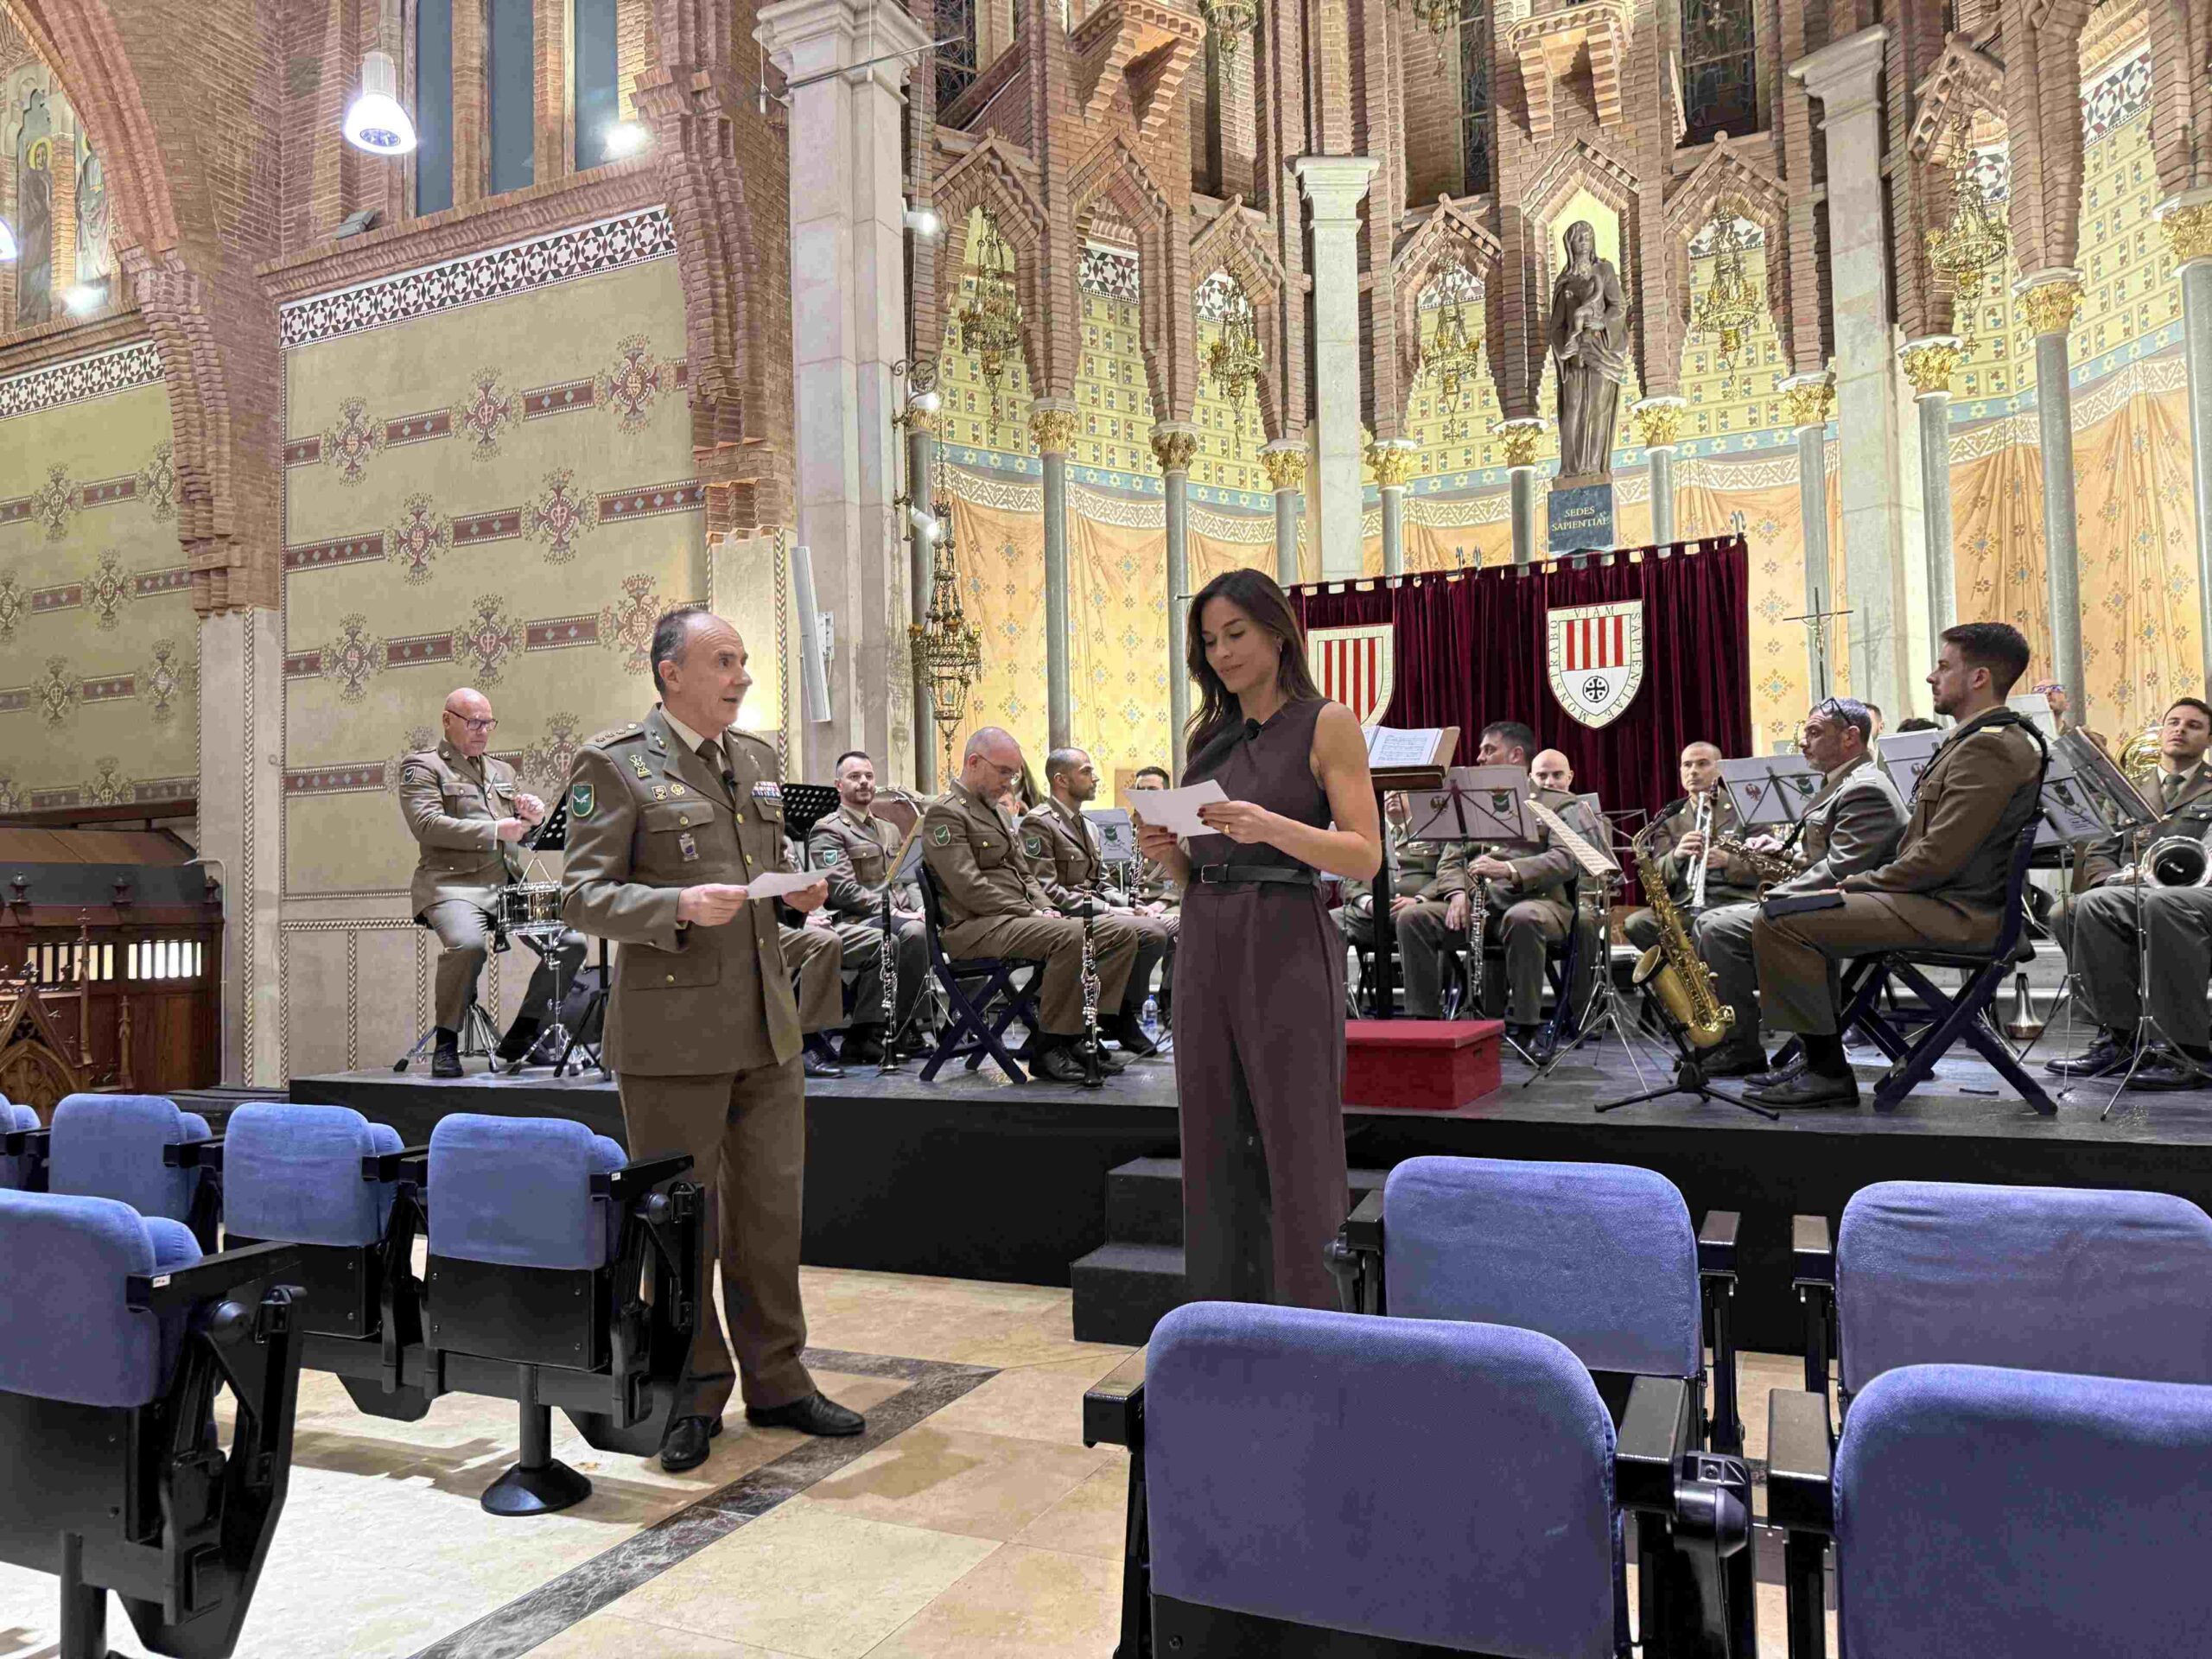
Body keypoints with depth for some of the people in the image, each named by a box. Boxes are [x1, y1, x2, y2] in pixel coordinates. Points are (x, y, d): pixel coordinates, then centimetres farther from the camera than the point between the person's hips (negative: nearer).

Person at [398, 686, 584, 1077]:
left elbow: (524, 835, 27)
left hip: (508, 883, 6)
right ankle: (446, 1042, -13)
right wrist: (494, 831, -18)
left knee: (572, 941, -10)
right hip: (452, 883, -6)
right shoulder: (421, 766, 6)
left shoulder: (502, 770, 25)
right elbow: (425, 824, -11)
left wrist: (531, 817, 2)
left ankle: (522, 1035, 4)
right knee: (468, 944, -36)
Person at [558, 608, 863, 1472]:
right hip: (672, 1029, -6)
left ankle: (776, 1380, 27)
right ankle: (694, 1391, 23)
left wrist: (796, 889, 2)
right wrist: (679, 906, -24)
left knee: (773, 1205, 12)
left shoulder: (757, 758, 14)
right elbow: (582, 896, -9)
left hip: (766, 1021, 6)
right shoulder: (614, 764, -6)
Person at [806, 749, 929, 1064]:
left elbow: (908, 879, 24)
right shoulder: (828, 831, 2)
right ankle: (863, 1039, -28)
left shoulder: (890, 831, 28)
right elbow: (843, 889, -10)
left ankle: (900, 1028, -24)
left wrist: (918, 908, 1)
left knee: (917, 933, -31)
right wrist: (892, 912, -16)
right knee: (885, 941, -37)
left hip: (893, 919, 5)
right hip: (847, 921, -5)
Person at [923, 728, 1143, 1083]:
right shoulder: (945, 813, -7)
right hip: (975, 927, -9)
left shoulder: (1001, 811, 24)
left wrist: (1046, 908, 4)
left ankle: (1078, 1029, -3)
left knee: (1122, 932, -5)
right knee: (1071, 935, -34)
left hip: (1017, 918, 9)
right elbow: (969, 888, -17)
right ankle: (1048, 1044, -20)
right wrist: (1032, 914, -16)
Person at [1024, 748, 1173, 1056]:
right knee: (1151, 933, -26)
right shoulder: (1039, 823, -10)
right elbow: (1047, 890, -18)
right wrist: (1109, 911, -20)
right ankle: (1121, 1019, -12)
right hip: (1068, 919, -9)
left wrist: (1132, 905, 2)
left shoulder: (1087, 827, 21)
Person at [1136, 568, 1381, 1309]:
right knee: (1214, 1153, 8)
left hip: (1287, 947, -6)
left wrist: (1270, 826, -22)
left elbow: (1365, 857, -8)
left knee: (1294, 1150, -4)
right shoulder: (1208, 737, 16)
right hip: (1205, 947, 6)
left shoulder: (1325, 723, 0)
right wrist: (1166, 851, -3)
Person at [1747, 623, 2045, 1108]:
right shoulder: (1986, 739, 17)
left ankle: (1829, 1070, -9)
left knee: (1777, 923, -19)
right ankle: (1819, 1056, 17)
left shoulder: (1989, 746, -17)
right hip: (1940, 899, 11)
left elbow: (1938, 858, -24)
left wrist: (1857, 883, -11)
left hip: (1954, 913, -11)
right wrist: (1859, 885, 9)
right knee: (1794, 906, 18)